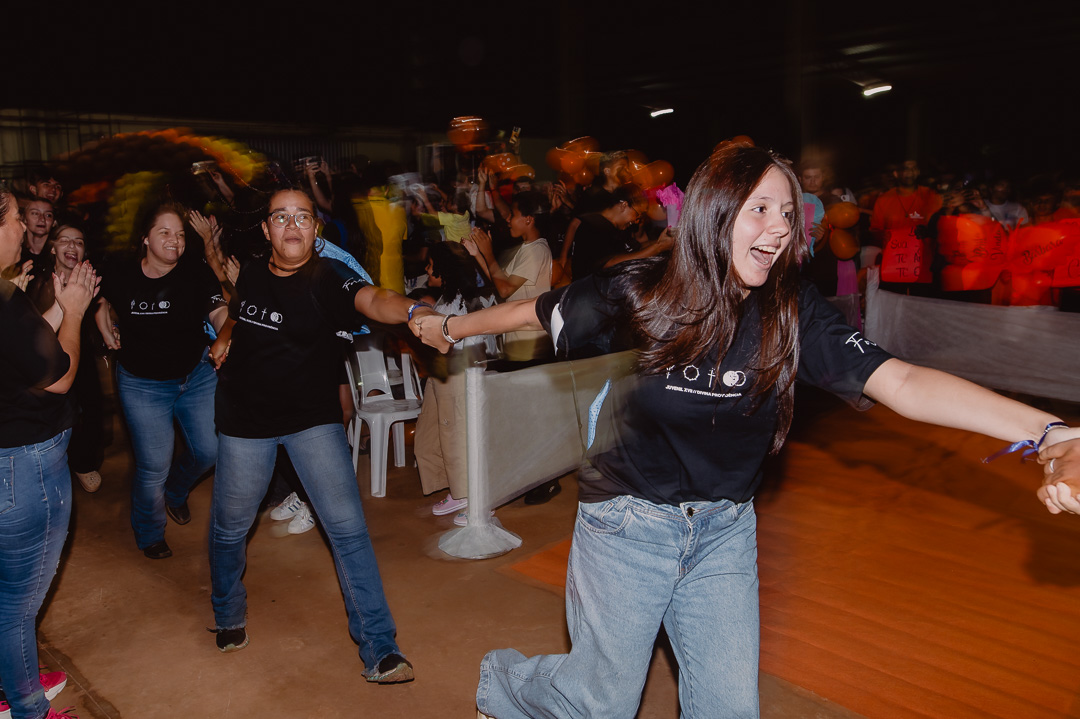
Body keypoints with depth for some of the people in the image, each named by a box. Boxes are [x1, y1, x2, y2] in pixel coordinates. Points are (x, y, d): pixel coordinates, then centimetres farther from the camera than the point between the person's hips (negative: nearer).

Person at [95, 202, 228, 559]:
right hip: (143, 385, -1)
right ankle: (149, 535, 29)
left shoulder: (196, 272, -11)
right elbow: (103, 304, 18)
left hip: (197, 375, 1)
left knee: (210, 450, 4)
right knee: (154, 467, 0)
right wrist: (109, 335, 5)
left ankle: (175, 490, 41)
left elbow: (220, 313, -25)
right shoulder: (122, 277, -6)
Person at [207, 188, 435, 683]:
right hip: (246, 419, 4)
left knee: (347, 526, -10)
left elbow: (372, 300, -39)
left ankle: (378, 648, -1)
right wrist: (225, 336, 10)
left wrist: (413, 310, -58)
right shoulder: (251, 274, -1)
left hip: (313, 418, -3)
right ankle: (229, 617, 45)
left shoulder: (327, 277, -15)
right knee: (229, 527, 15)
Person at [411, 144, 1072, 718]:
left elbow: (898, 382, -24)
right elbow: (539, 311, -1)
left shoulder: (794, 312, -12)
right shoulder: (644, 293, -16)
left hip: (725, 531, 3)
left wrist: (1044, 429, -36)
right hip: (628, 524, -2)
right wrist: (452, 328, 12)